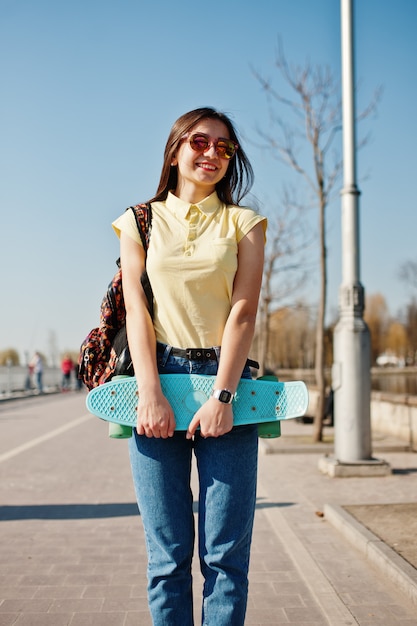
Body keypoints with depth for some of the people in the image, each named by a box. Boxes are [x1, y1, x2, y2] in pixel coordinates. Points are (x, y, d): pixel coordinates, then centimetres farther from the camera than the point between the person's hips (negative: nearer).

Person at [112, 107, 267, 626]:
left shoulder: (243, 223, 10)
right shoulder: (140, 222, 11)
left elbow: (243, 313, -1)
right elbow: (136, 311, 2)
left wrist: (221, 396, -11)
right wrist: (150, 395, -9)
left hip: (225, 379, 0)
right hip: (158, 376, 0)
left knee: (225, 552, 0)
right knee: (168, 552, 3)